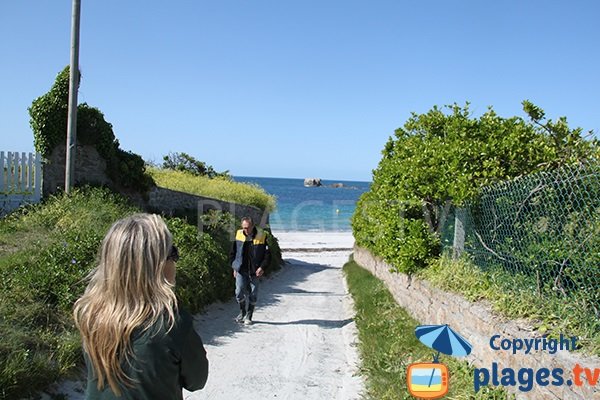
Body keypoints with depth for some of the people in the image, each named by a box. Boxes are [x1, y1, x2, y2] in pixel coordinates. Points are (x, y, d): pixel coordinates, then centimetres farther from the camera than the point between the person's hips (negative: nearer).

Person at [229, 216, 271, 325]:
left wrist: (262, 267, -13)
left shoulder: (261, 236, -6)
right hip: (241, 270, 1)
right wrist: (234, 267, 8)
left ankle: (249, 316, 19)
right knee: (239, 292, -7)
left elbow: (267, 255, -2)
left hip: (255, 271, -1)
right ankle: (242, 312, 16)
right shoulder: (239, 235, 2)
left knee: (253, 295, 4)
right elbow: (233, 252, 13)